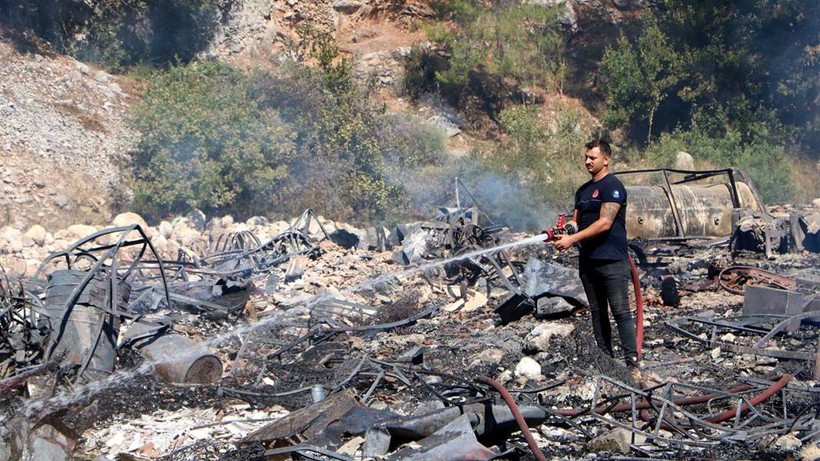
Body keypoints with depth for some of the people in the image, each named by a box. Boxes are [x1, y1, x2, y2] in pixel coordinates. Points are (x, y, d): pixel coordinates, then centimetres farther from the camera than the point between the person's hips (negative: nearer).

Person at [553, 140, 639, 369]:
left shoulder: (612, 186, -9)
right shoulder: (583, 191, 18)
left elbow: (605, 223, -18)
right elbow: (575, 221, 19)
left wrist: (572, 239, -20)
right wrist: (561, 232, -4)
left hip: (611, 261, -8)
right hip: (588, 260, 8)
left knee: (621, 311, -8)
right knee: (597, 312, 10)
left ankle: (632, 359, -8)